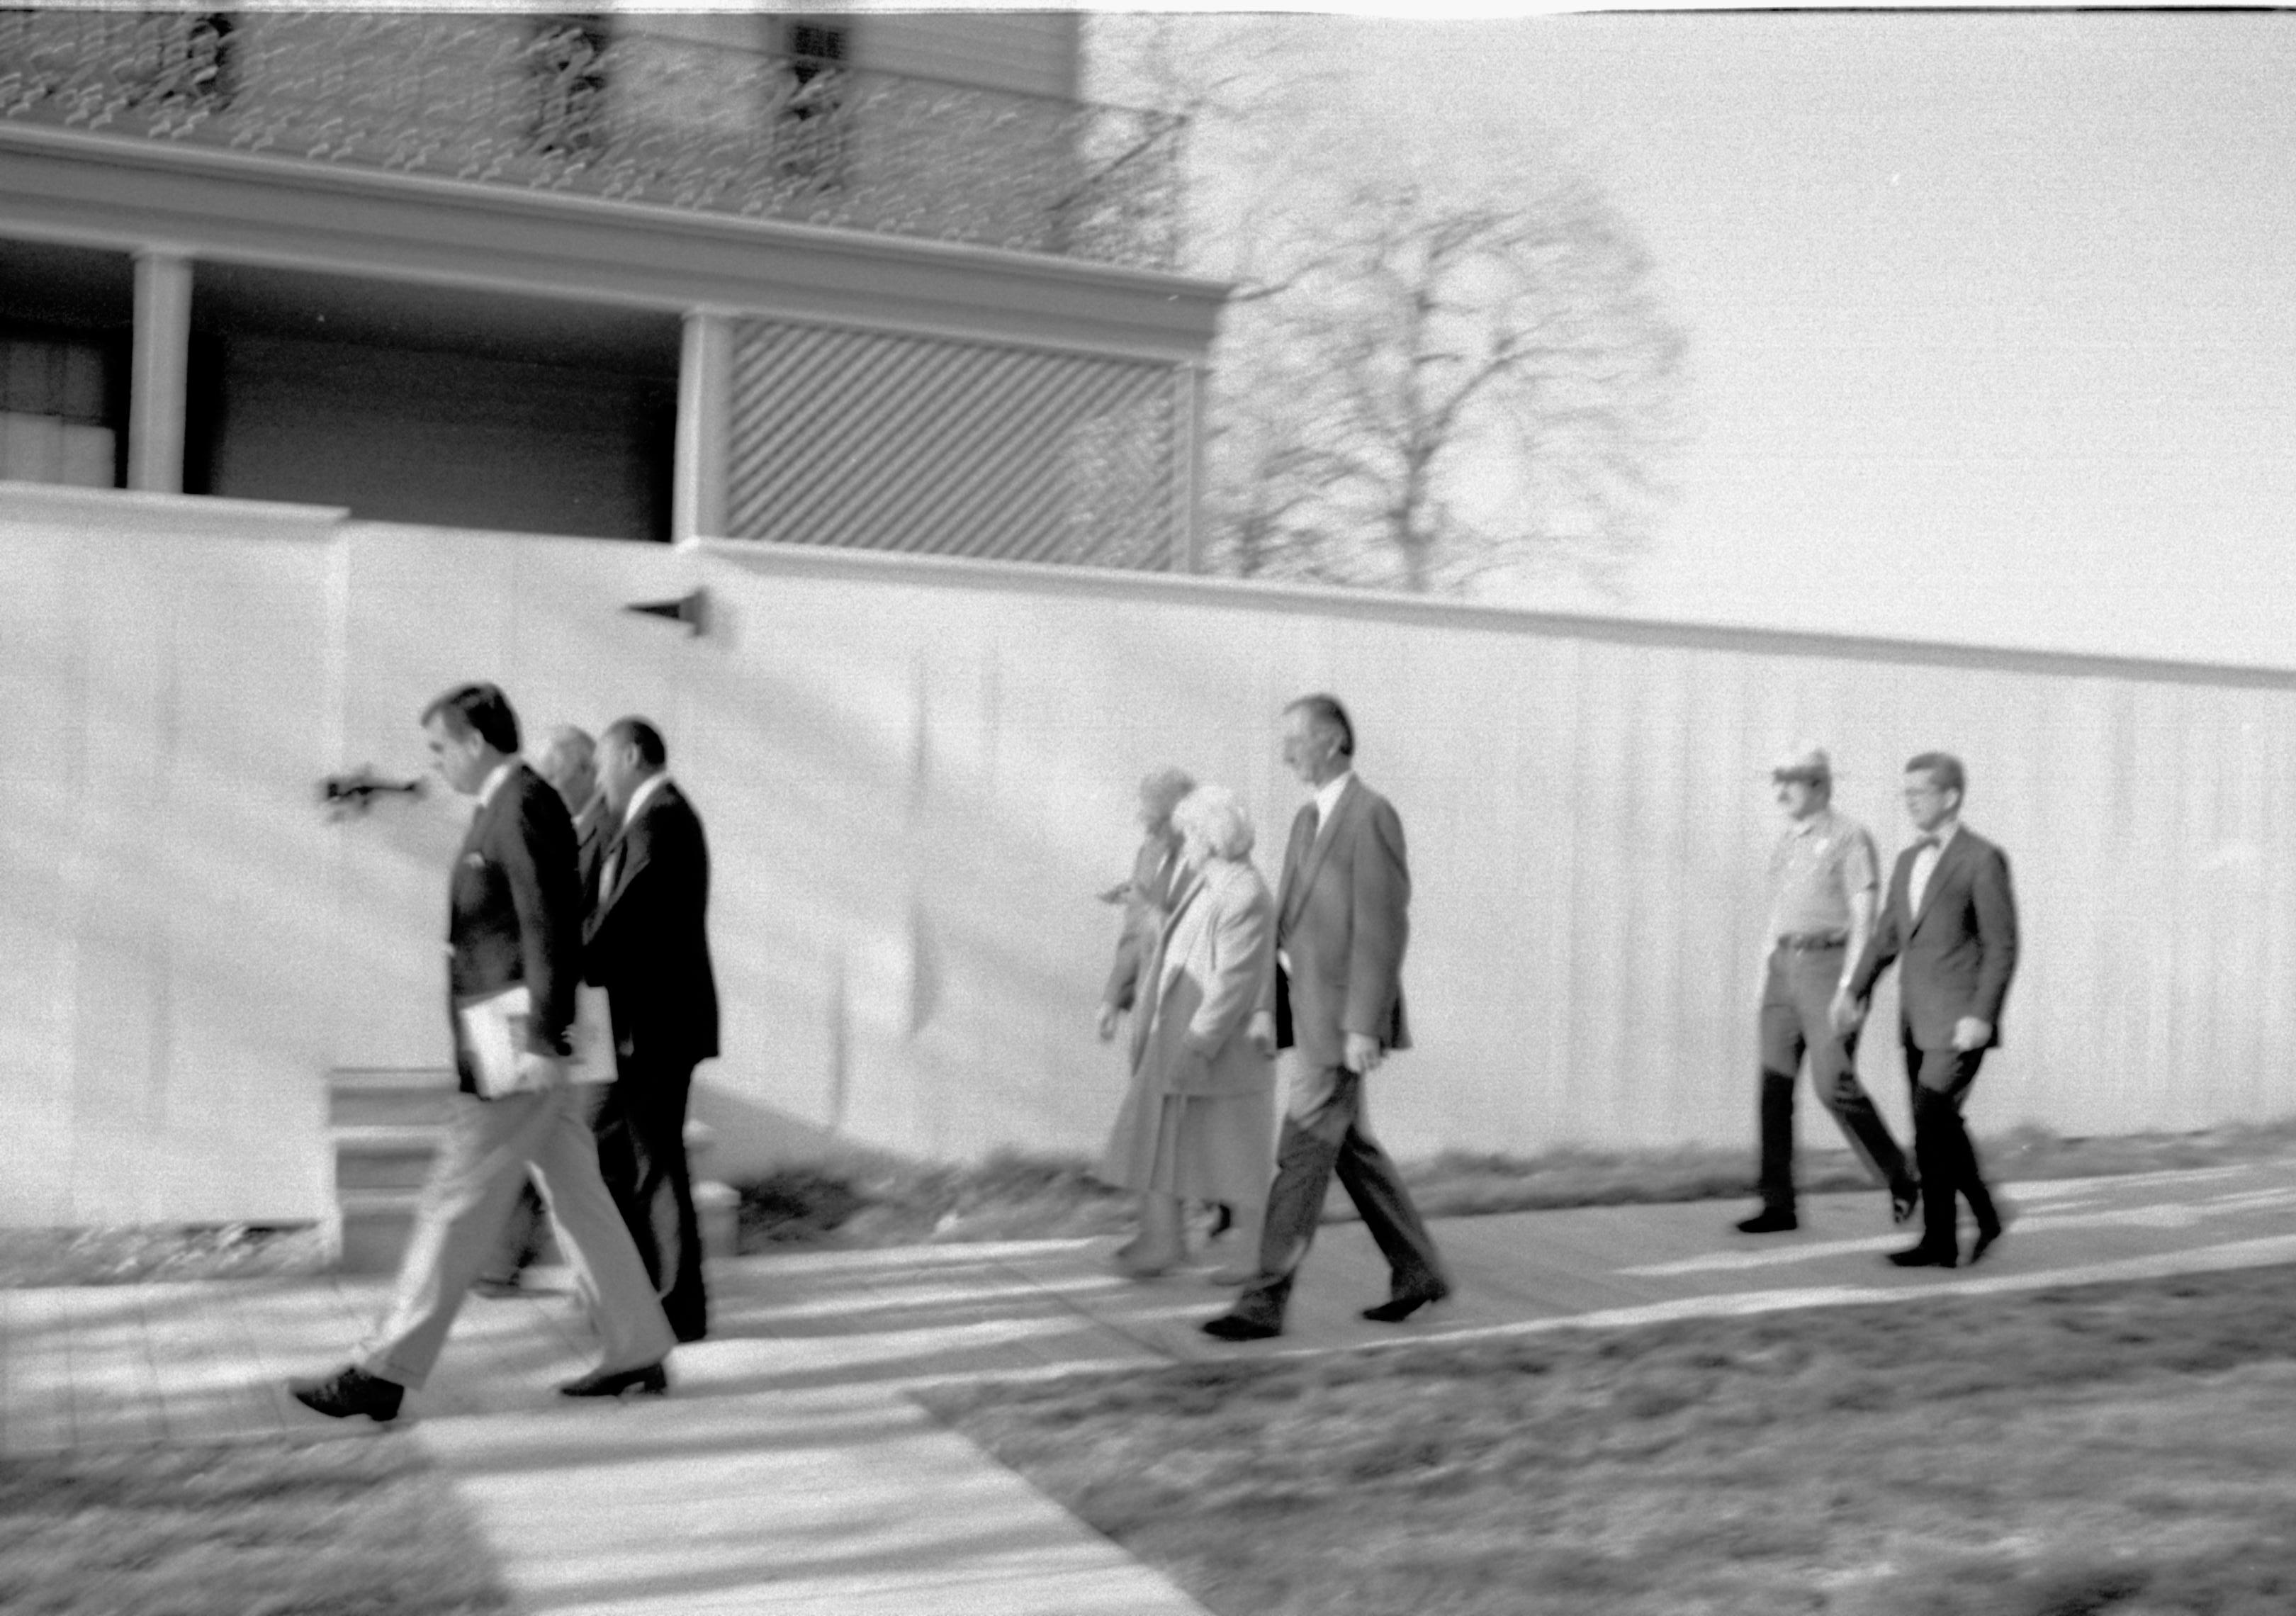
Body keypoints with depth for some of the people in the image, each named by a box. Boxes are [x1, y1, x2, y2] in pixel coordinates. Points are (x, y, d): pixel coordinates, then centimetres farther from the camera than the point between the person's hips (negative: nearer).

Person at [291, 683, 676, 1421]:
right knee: (578, 1199, 12)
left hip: (517, 1052, -10)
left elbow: (550, 930, -21)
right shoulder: (510, 806, 16)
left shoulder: (525, 808, -14)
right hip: (527, 1046, 10)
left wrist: (542, 1043, -23)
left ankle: (385, 1372, 4)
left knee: (455, 1206, -3)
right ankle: (639, 1353, 18)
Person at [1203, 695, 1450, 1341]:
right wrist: (1268, 1007, 10)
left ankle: (1266, 1299, -4)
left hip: (1345, 1015, -10)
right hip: (1309, 1010, 10)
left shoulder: (1372, 815, -15)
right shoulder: (1309, 820, 15)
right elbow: (1288, 922, 17)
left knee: (1302, 1150, -8)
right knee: (1350, 1148, 15)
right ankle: (1419, 1271, 26)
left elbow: (1384, 929, -20)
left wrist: (1363, 1027, -22)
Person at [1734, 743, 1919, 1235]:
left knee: (1833, 1084, -9)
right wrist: (1766, 982, 17)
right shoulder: (1789, 842, 16)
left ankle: (1899, 1177, 13)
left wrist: (1850, 987, -20)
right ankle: (1778, 1204, 0)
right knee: (1775, 1080, -2)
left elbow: (1864, 917, -13)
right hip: (1786, 968, 7)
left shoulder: (1849, 837, -8)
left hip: (1832, 966, -7)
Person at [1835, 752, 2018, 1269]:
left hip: (1960, 1022, -7)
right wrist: (1854, 989, 4)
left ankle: (1939, 1241, -2)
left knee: (1931, 1121, -11)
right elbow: (1887, 934, 15)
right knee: (1940, 1127, 11)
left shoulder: (1983, 860, -9)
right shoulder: (1908, 861, 14)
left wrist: (1981, 1015, -19)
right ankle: (1985, 1215, 27)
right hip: (1918, 1022, 7)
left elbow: (2002, 946, -12)